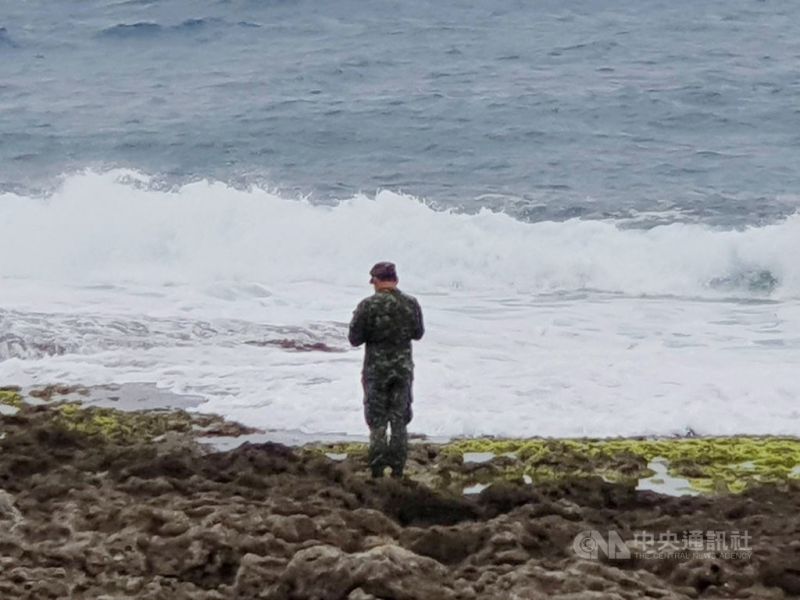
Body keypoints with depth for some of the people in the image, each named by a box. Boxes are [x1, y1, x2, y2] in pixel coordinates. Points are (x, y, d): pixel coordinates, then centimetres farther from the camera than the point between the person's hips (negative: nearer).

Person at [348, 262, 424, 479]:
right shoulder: (411, 304, -4)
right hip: (403, 368, 3)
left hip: (376, 369, -3)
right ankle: (398, 469, 12)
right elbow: (418, 333, 9)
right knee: (400, 420, 12)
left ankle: (377, 471, 5)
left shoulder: (367, 306, -15)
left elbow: (355, 339, -10)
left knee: (377, 422, 6)